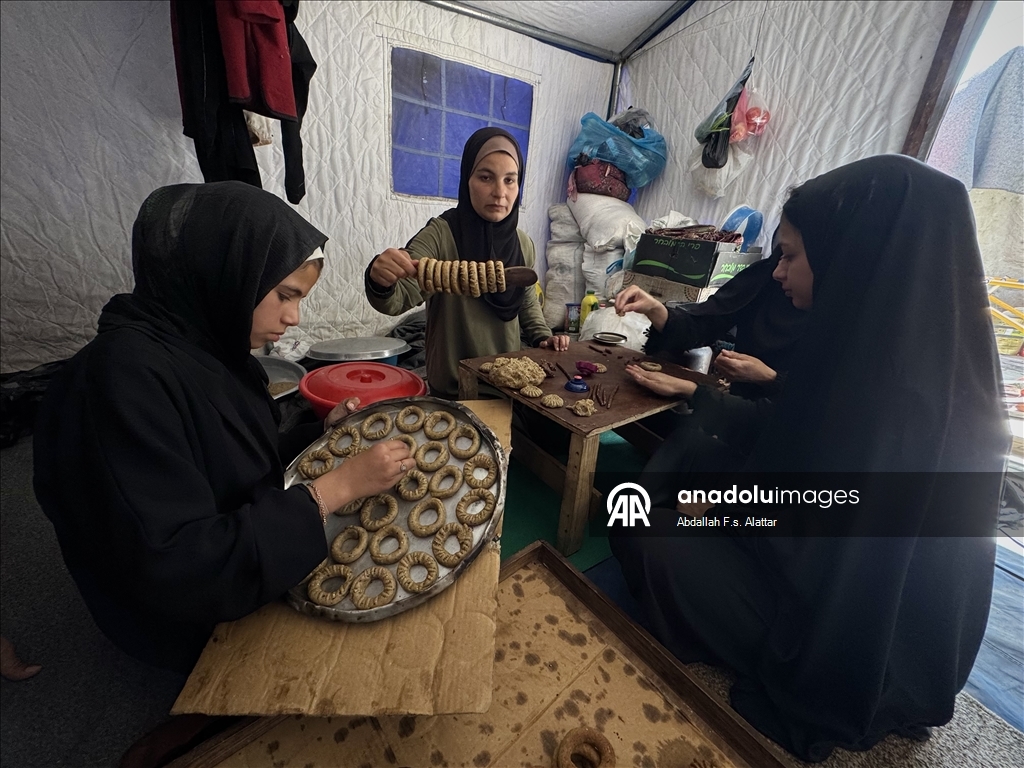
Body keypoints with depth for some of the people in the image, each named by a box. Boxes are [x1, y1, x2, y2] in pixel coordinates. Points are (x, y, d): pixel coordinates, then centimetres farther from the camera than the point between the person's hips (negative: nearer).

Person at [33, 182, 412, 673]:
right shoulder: (126, 376, -27)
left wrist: (322, 436, -11)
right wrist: (334, 487, -29)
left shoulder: (209, 349, -2)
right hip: (206, 627, -6)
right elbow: (175, 570, -30)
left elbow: (245, 471, 3)